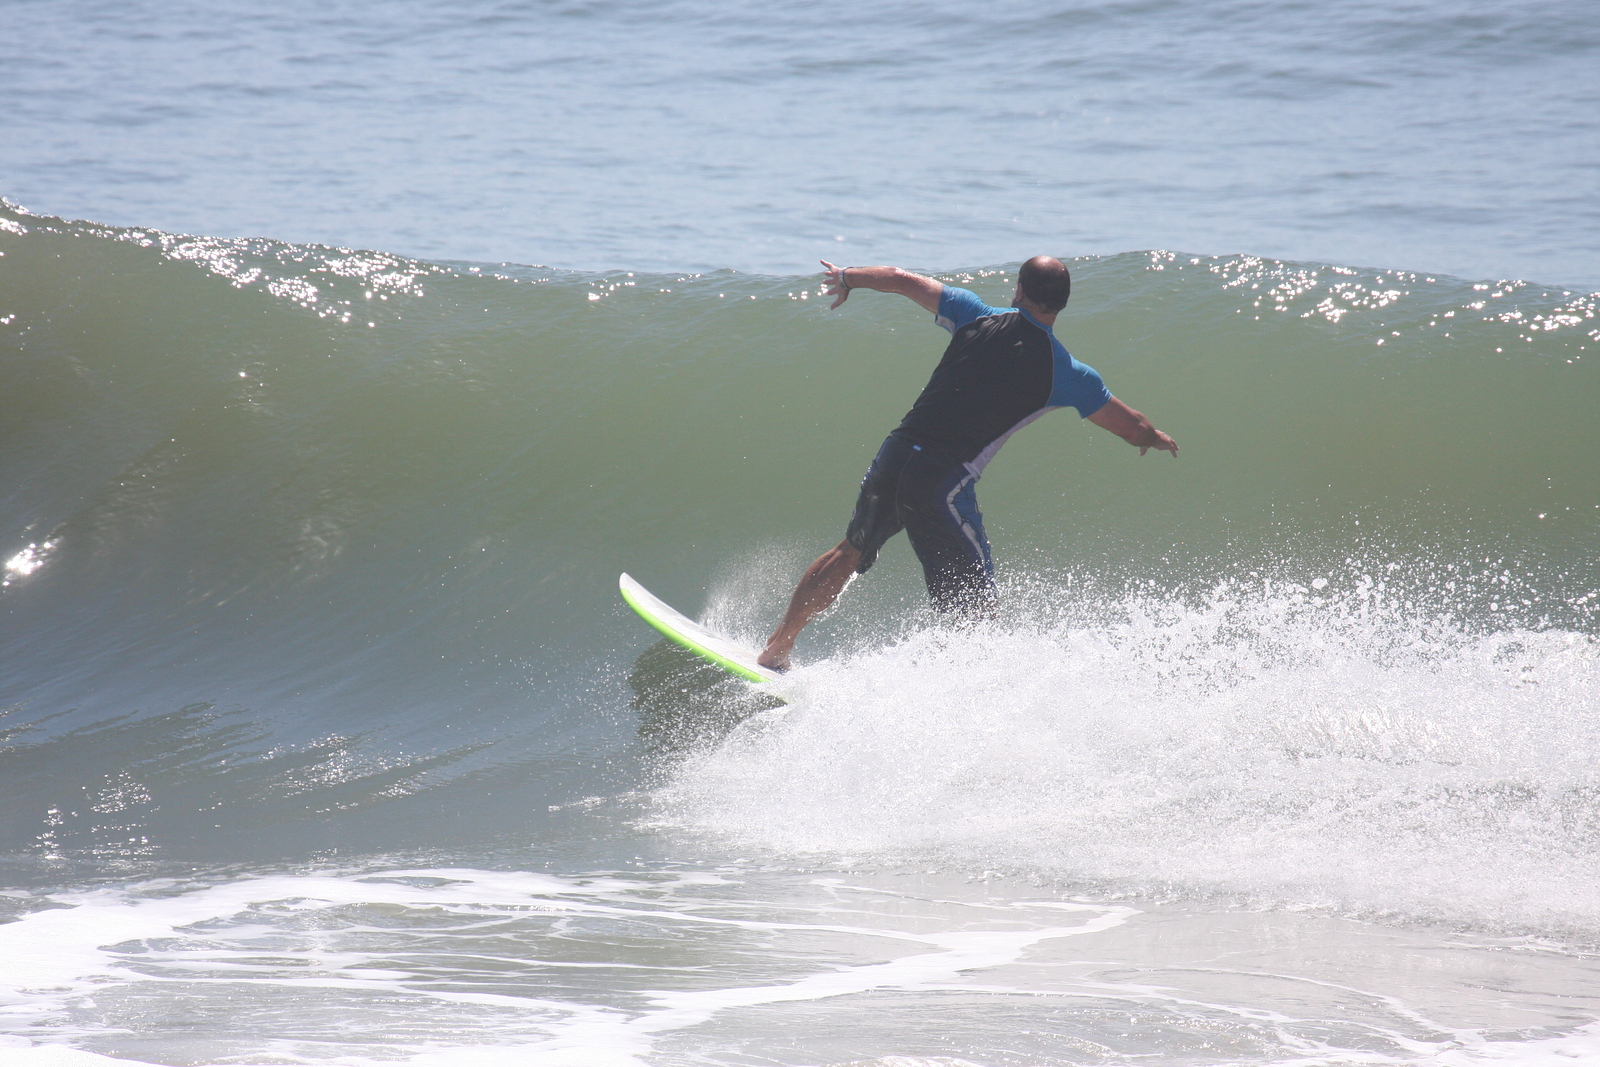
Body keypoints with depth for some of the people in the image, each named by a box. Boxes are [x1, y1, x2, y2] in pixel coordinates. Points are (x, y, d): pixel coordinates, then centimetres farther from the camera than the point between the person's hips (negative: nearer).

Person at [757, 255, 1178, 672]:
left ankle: (776, 649, 39)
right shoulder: (1066, 374, -1)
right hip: (943, 483, -5)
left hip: (895, 454, 5)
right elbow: (1134, 430, 9)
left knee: (850, 552, 29)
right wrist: (1157, 439, 33)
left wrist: (847, 277, 34)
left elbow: (902, 279, 14)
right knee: (975, 611, 6)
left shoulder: (978, 317, 6)